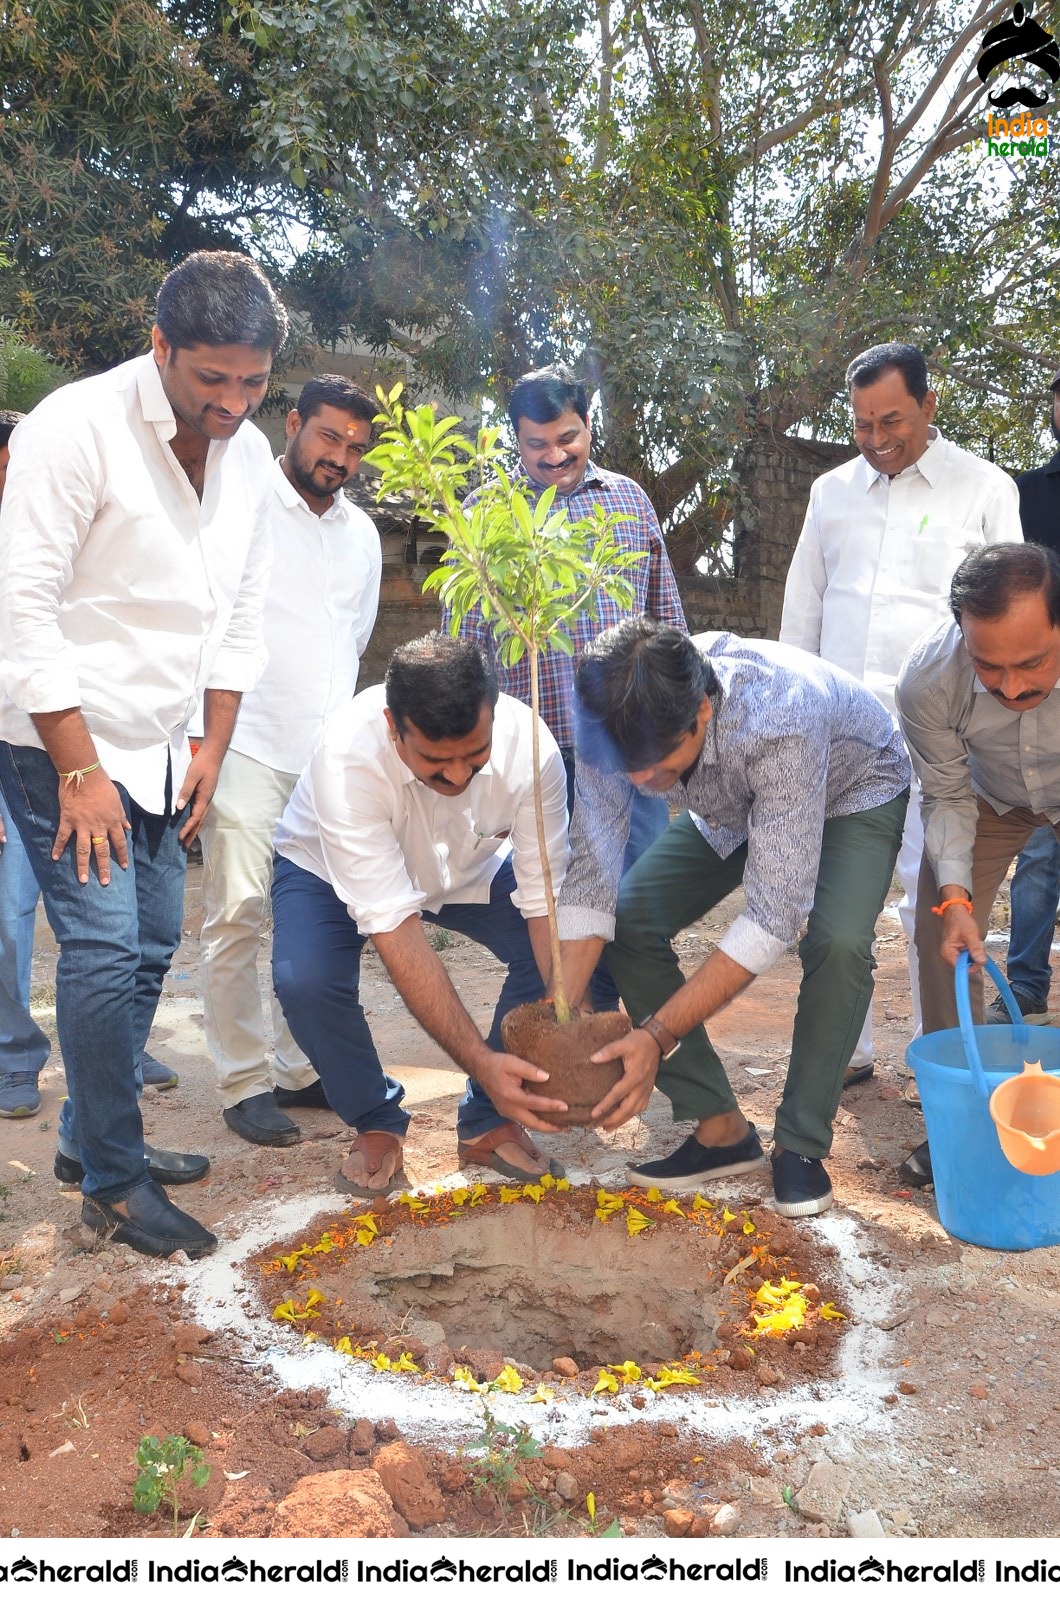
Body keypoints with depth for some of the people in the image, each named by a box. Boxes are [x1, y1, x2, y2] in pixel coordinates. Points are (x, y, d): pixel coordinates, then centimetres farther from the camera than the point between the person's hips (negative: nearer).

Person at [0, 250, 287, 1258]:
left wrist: (212, 746, 7)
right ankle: (114, 1186, 7)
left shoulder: (247, 455, 3)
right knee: (104, 948, -10)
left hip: (155, 749, 7)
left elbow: (241, 613, 11)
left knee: (151, 943, 12)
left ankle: (89, 1136, 30)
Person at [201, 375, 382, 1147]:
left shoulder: (361, 531, 16)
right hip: (246, 745, -5)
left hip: (328, 752, 5)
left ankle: (301, 1071, 19)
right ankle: (244, 1084, 6)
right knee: (237, 917, -5)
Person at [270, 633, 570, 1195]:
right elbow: (393, 927, -40)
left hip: (470, 866, 2)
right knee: (303, 979, -31)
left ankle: (489, 1120, 0)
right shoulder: (348, 754, -39)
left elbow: (547, 901, -26)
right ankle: (376, 1125, -1)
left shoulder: (529, 745, -32)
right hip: (330, 869, -2)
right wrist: (481, 1060, -45)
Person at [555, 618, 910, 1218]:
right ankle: (721, 1128, -1)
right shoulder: (617, 717, -31)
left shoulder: (781, 718, -45)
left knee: (838, 942, -31)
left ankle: (801, 1144, -9)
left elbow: (774, 916, -42)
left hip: (854, 791, -4)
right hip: (731, 808, 5)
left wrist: (659, 1035, -44)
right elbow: (593, 874, -24)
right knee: (628, 921, -13)